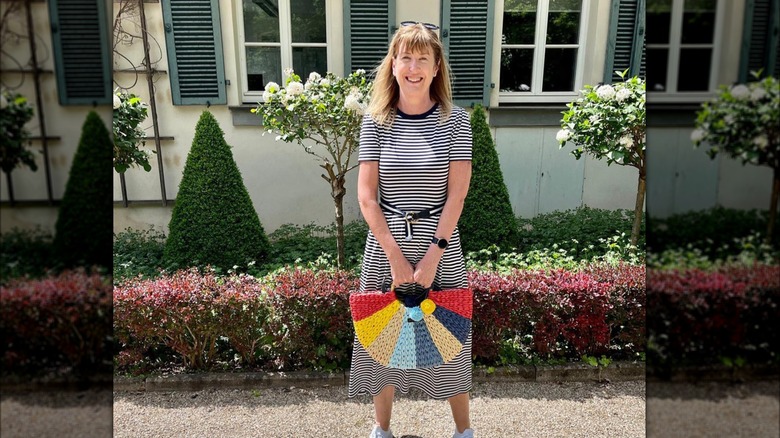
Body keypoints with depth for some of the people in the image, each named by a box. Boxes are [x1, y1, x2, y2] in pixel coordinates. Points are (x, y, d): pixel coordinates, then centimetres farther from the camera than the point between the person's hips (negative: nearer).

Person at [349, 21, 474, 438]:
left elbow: (457, 194, -7)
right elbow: (366, 195, -6)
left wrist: (432, 256, -13)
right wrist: (396, 256, -12)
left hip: (441, 248, -1)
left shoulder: (455, 119, -3)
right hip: (384, 247, 1)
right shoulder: (375, 121, -1)